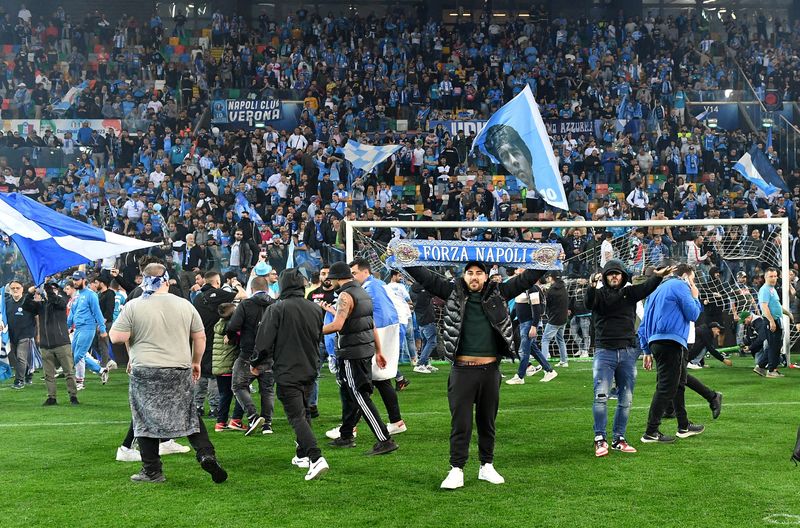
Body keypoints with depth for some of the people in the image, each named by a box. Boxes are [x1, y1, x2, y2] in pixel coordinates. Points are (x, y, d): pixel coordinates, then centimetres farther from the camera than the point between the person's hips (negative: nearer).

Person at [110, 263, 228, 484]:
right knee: (190, 414, 15)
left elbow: (116, 337, -7)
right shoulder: (185, 305, 5)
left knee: (147, 420, 7)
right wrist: (196, 362, 20)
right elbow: (200, 337, 9)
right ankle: (206, 454, 2)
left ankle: (151, 471, 10)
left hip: (145, 372, -2)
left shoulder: (133, 306, -5)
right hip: (181, 370, 3)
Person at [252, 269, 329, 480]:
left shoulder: (276, 309, -13)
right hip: (310, 370, 6)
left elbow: (264, 341, -11)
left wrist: (255, 363, 6)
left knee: (297, 416, -8)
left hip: (287, 372, -6)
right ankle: (303, 455, 29)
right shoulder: (315, 309, 5)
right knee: (304, 411, 21)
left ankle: (316, 458, -21)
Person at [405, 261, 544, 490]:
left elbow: (525, 279, 7)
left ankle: (487, 466, 25)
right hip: (463, 369, -2)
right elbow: (426, 278, -1)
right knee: (460, 422, -1)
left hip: (490, 369, 2)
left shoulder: (499, 293, 7)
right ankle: (456, 470, 5)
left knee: (487, 421, 13)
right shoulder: (453, 293, 3)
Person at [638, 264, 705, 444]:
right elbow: (693, 314, -6)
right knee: (666, 388, -10)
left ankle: (684, 427, 31)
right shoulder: (680, 286, -1)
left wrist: (647, 350, 21)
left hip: (656, 342, 10)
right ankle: (651, 433, -11)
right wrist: (695, 298, 13)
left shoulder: (659, 289, 25)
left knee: (678, 384, 21)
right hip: (671, 342, -10)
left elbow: (643, 325, 22)